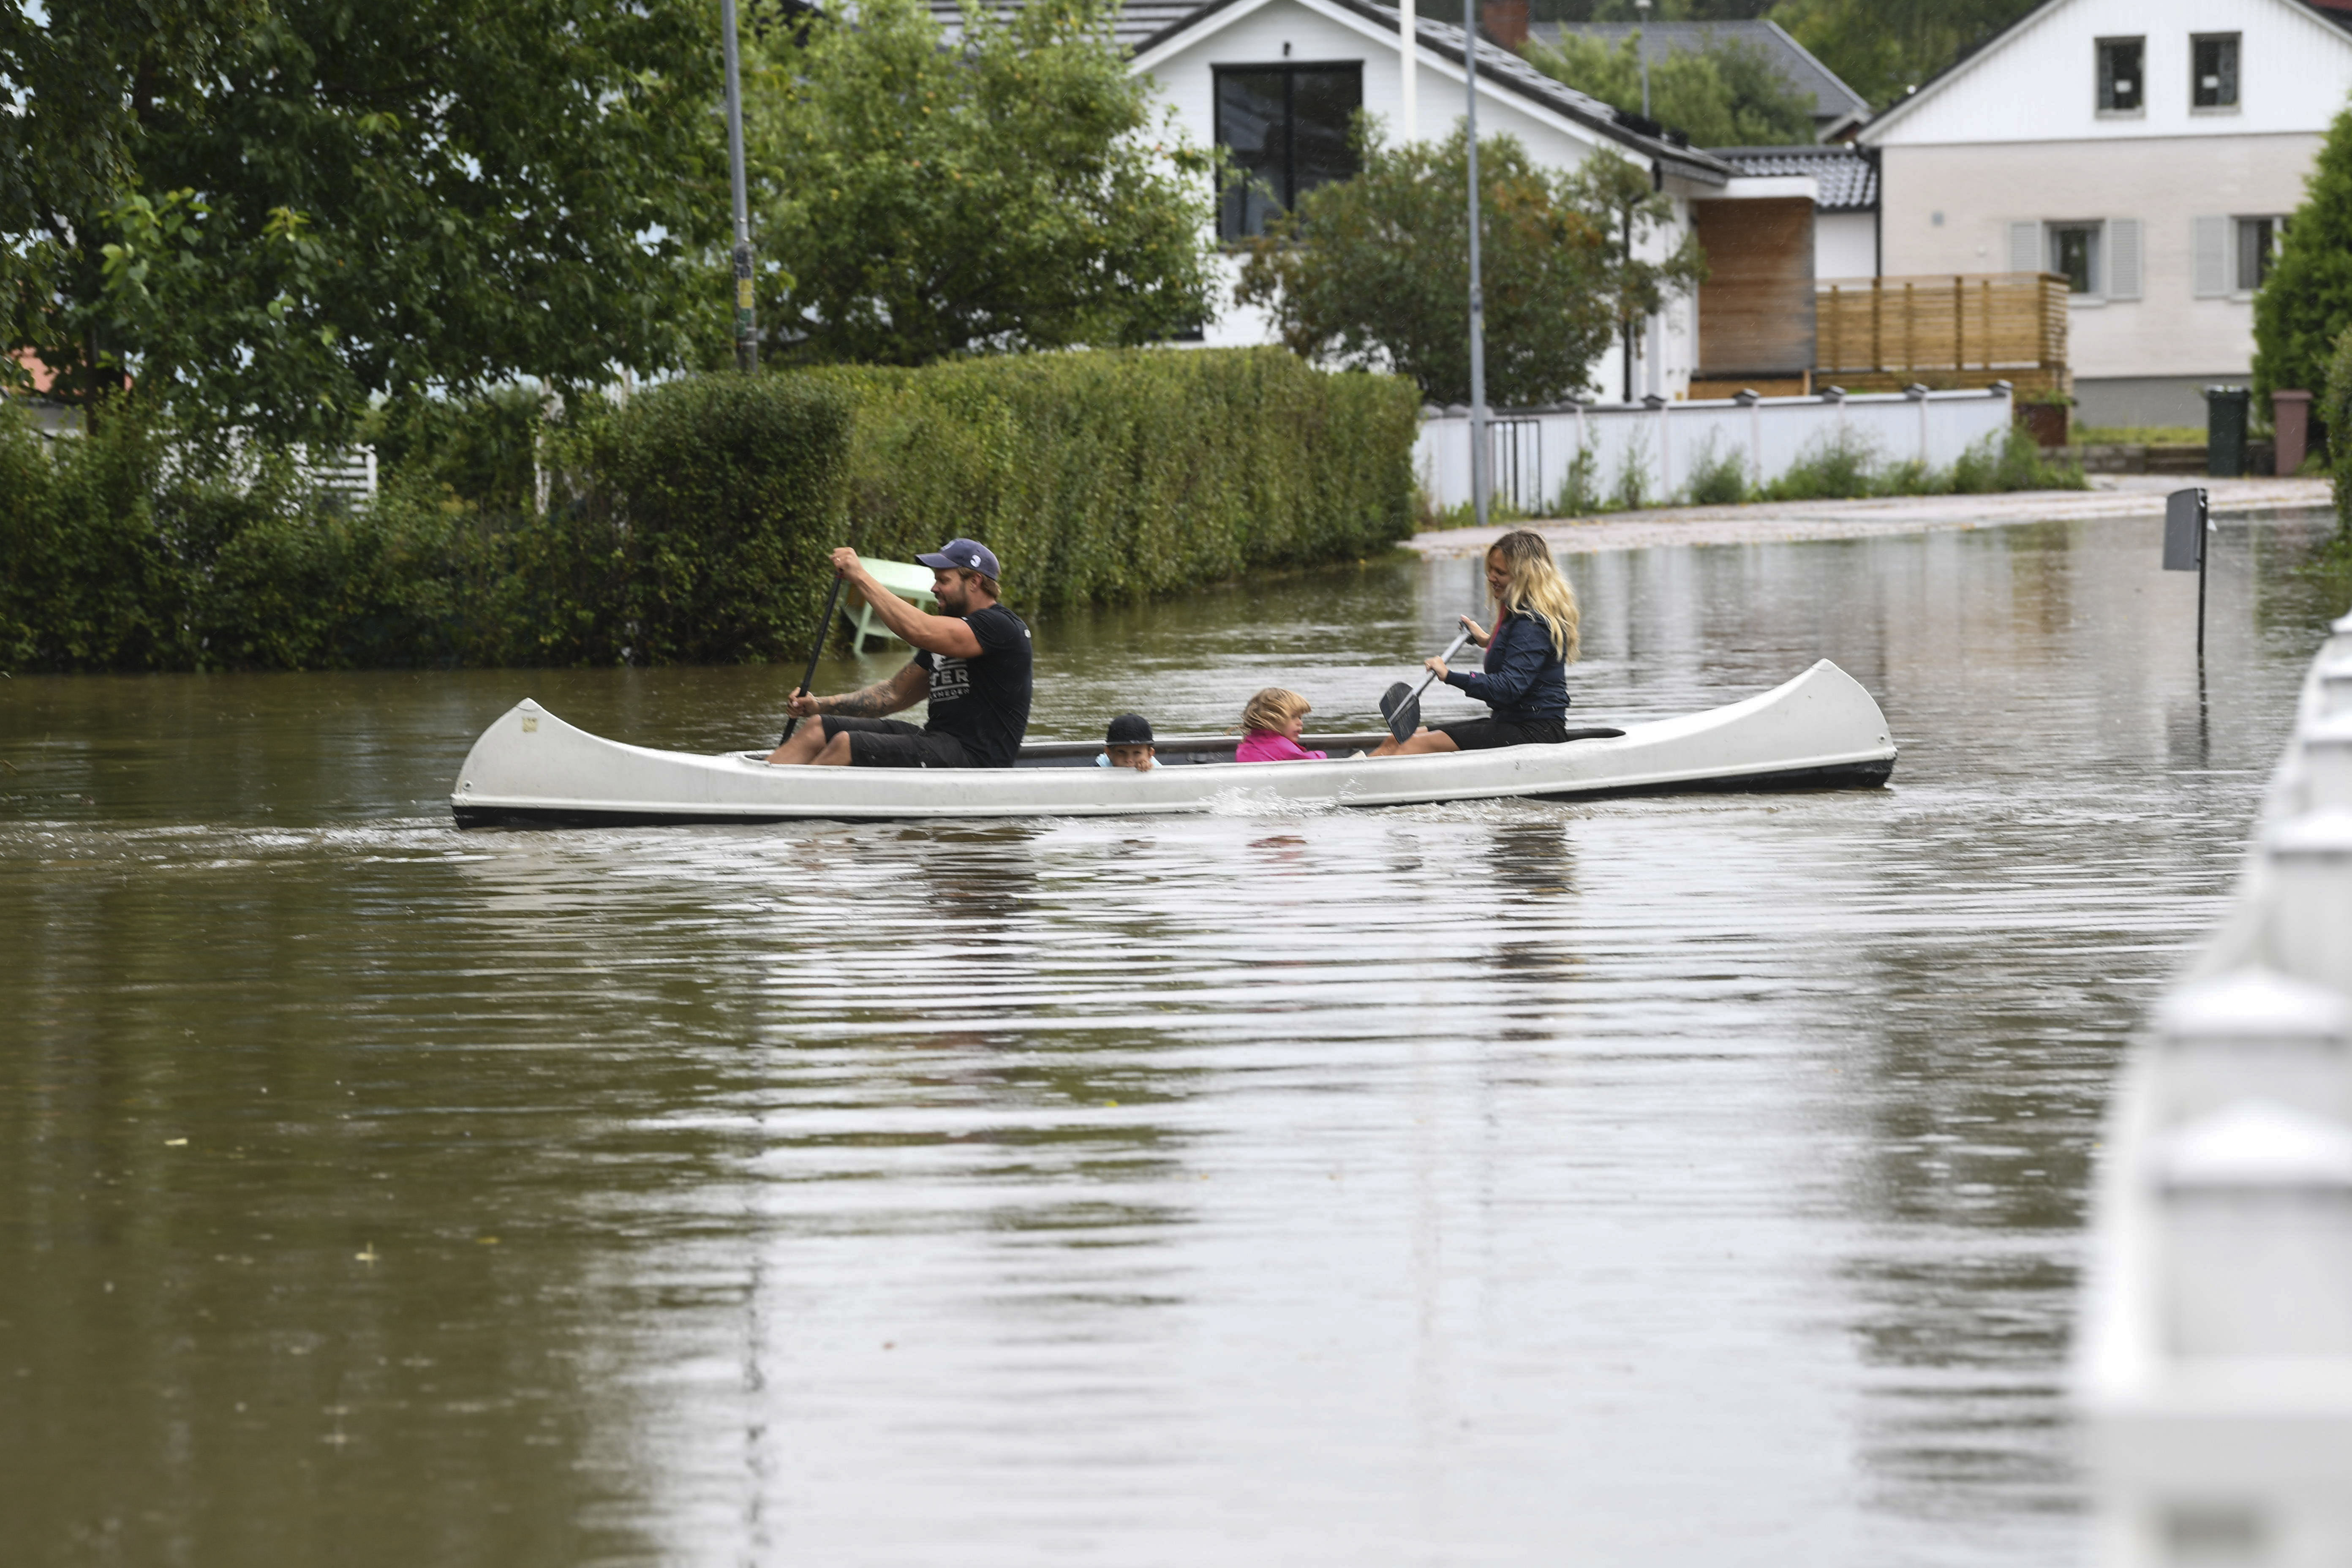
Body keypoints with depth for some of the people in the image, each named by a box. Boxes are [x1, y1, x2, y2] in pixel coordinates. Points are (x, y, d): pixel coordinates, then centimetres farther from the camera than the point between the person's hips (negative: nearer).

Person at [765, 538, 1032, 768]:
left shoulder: (1000, 627, -11)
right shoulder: (946, 632, 20)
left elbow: (920, 631, -25)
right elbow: (895, 693, 20)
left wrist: (861, 577, -19)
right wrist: (820, 706, 8)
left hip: (975, 759, -9)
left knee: (845, 746, -23)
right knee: (819, 730, -1)